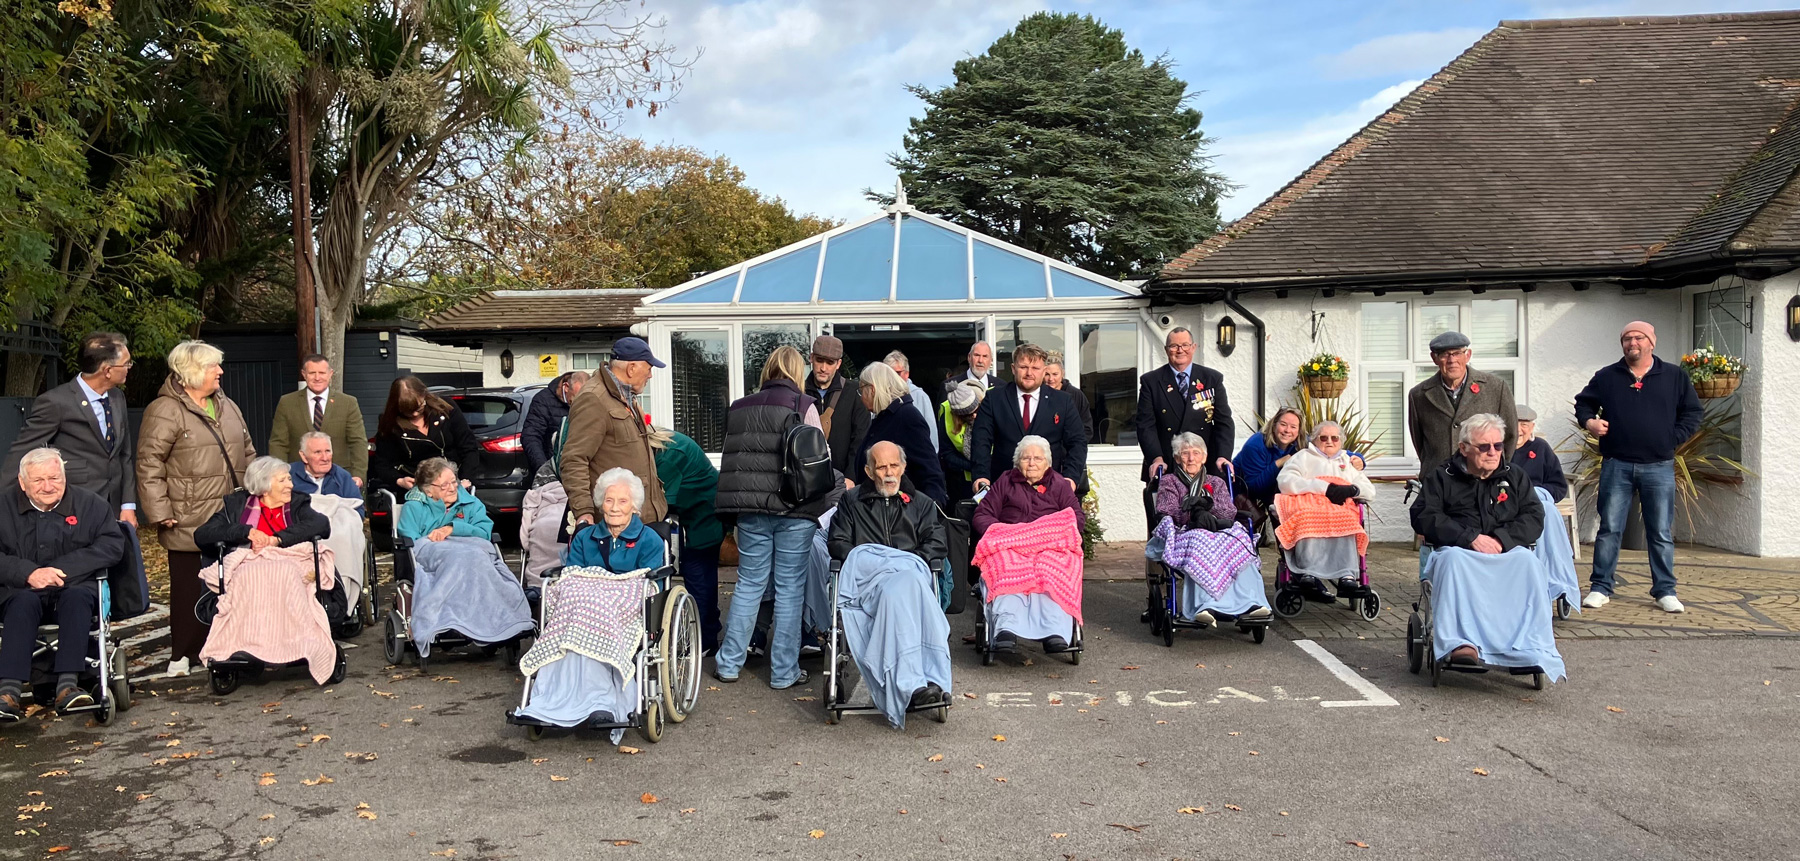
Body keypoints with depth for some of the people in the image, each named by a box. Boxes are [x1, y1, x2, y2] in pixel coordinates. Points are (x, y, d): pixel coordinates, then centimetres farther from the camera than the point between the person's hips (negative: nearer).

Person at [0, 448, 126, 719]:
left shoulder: (90, 503, 5)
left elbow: (113, 544, -5)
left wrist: (63, 568, -14)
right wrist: (28, 573, -19)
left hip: (76, 588, 0)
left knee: (77, 597, -34)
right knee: (24, 602, -33)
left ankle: (68, 685, -43)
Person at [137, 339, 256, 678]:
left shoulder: (227, 407, 15)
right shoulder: (165, 411, -8)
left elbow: (247, 454, 21)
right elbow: (149, 466, -10)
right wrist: (161, 513, -13)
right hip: (189, 522, -6)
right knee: (189, 587, 2)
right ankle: (183, 654, 12)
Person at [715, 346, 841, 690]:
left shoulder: (740, 407, 10)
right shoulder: (803, 406, -5)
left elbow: (733, 456, 13)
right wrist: (836, 491, 11)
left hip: (751, 509, 4)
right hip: (794, 510, -4)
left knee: (749, 584, 13)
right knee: (790, 588, 3)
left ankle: (728, 663, 17)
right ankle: (784, 671, 8)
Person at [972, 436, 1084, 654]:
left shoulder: (1059, 485, 25)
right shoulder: (1005, 482, 26)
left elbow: (1078, 518, 12)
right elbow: (981, 516, 17)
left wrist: (1047, 533, -7)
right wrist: (1002, 532, -5)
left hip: (1050, 546, 0)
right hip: (1008, 544, 0)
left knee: (1052, 569, -37)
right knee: (1006, 567, -37)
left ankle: (1055, 632, -53)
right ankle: (1005, 628, -55)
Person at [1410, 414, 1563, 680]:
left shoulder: (1514, 475, 20)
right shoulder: (1443, 476, 11)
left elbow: (1534, 517, 9)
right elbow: (1423, 517, -2)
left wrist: (1502, 539, -11)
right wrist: (1470, 538, -14)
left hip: (1507, 551, 2)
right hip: (1459, 550, -2)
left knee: (1528, 562, -32)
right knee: (1451, 559, -37)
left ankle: (1535, 642, -36)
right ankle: (1460, 642, -48)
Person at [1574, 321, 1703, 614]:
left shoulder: (1675, 377, 6)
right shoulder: (1606, 377, 7)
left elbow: (1694, 412, 10)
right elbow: (1583, 403, 18)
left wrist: (1674, 437, -2)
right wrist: (1588, 421, -2)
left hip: (1659, 467, 0)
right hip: (1616, 466, 0)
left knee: (1661, 533, 5)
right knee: (1609, 529, 1)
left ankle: (1665, 591, 13)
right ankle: (1600, 588, 7)